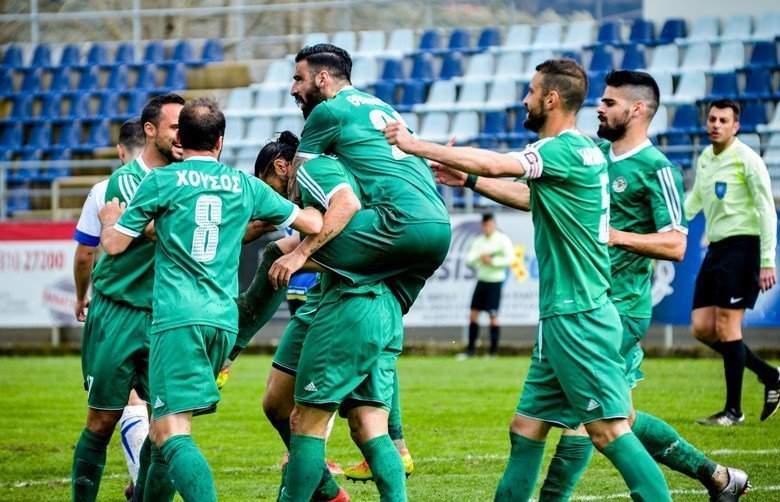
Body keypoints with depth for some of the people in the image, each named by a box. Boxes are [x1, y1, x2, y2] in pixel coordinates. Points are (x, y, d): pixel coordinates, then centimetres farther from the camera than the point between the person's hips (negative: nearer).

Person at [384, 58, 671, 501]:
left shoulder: (568, 151, -15)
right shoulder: (580, 150, 15)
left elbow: (494, 164, -23)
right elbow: (531, 199, 32)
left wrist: (415, 145, -13)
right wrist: (468, 180, 32)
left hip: (577, 317, -10)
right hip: (565, 316, 10)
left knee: (608, 428, -11)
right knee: (526, 428, 12)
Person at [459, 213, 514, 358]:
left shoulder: (502, 240, -3)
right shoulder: (478, 241, 12)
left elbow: (509, 259, -10)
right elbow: (469, 259, 4)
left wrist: (492, 261, -15)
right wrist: (480, 256, -14)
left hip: (495, 282, -6)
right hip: (481, 280, 6)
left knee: (493, 316, -6)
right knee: (473, 314, 3)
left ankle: (494, 351, 0)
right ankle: (470, 349, 8)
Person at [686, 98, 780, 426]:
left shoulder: (746, 159, -10)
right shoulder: (705, 159, 14)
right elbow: (694, 200, 30)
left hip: (742, 245, -8)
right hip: (715, 249, 8)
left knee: (726, 325, -10)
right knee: (702, 328, 3)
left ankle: (733, 410, -2)